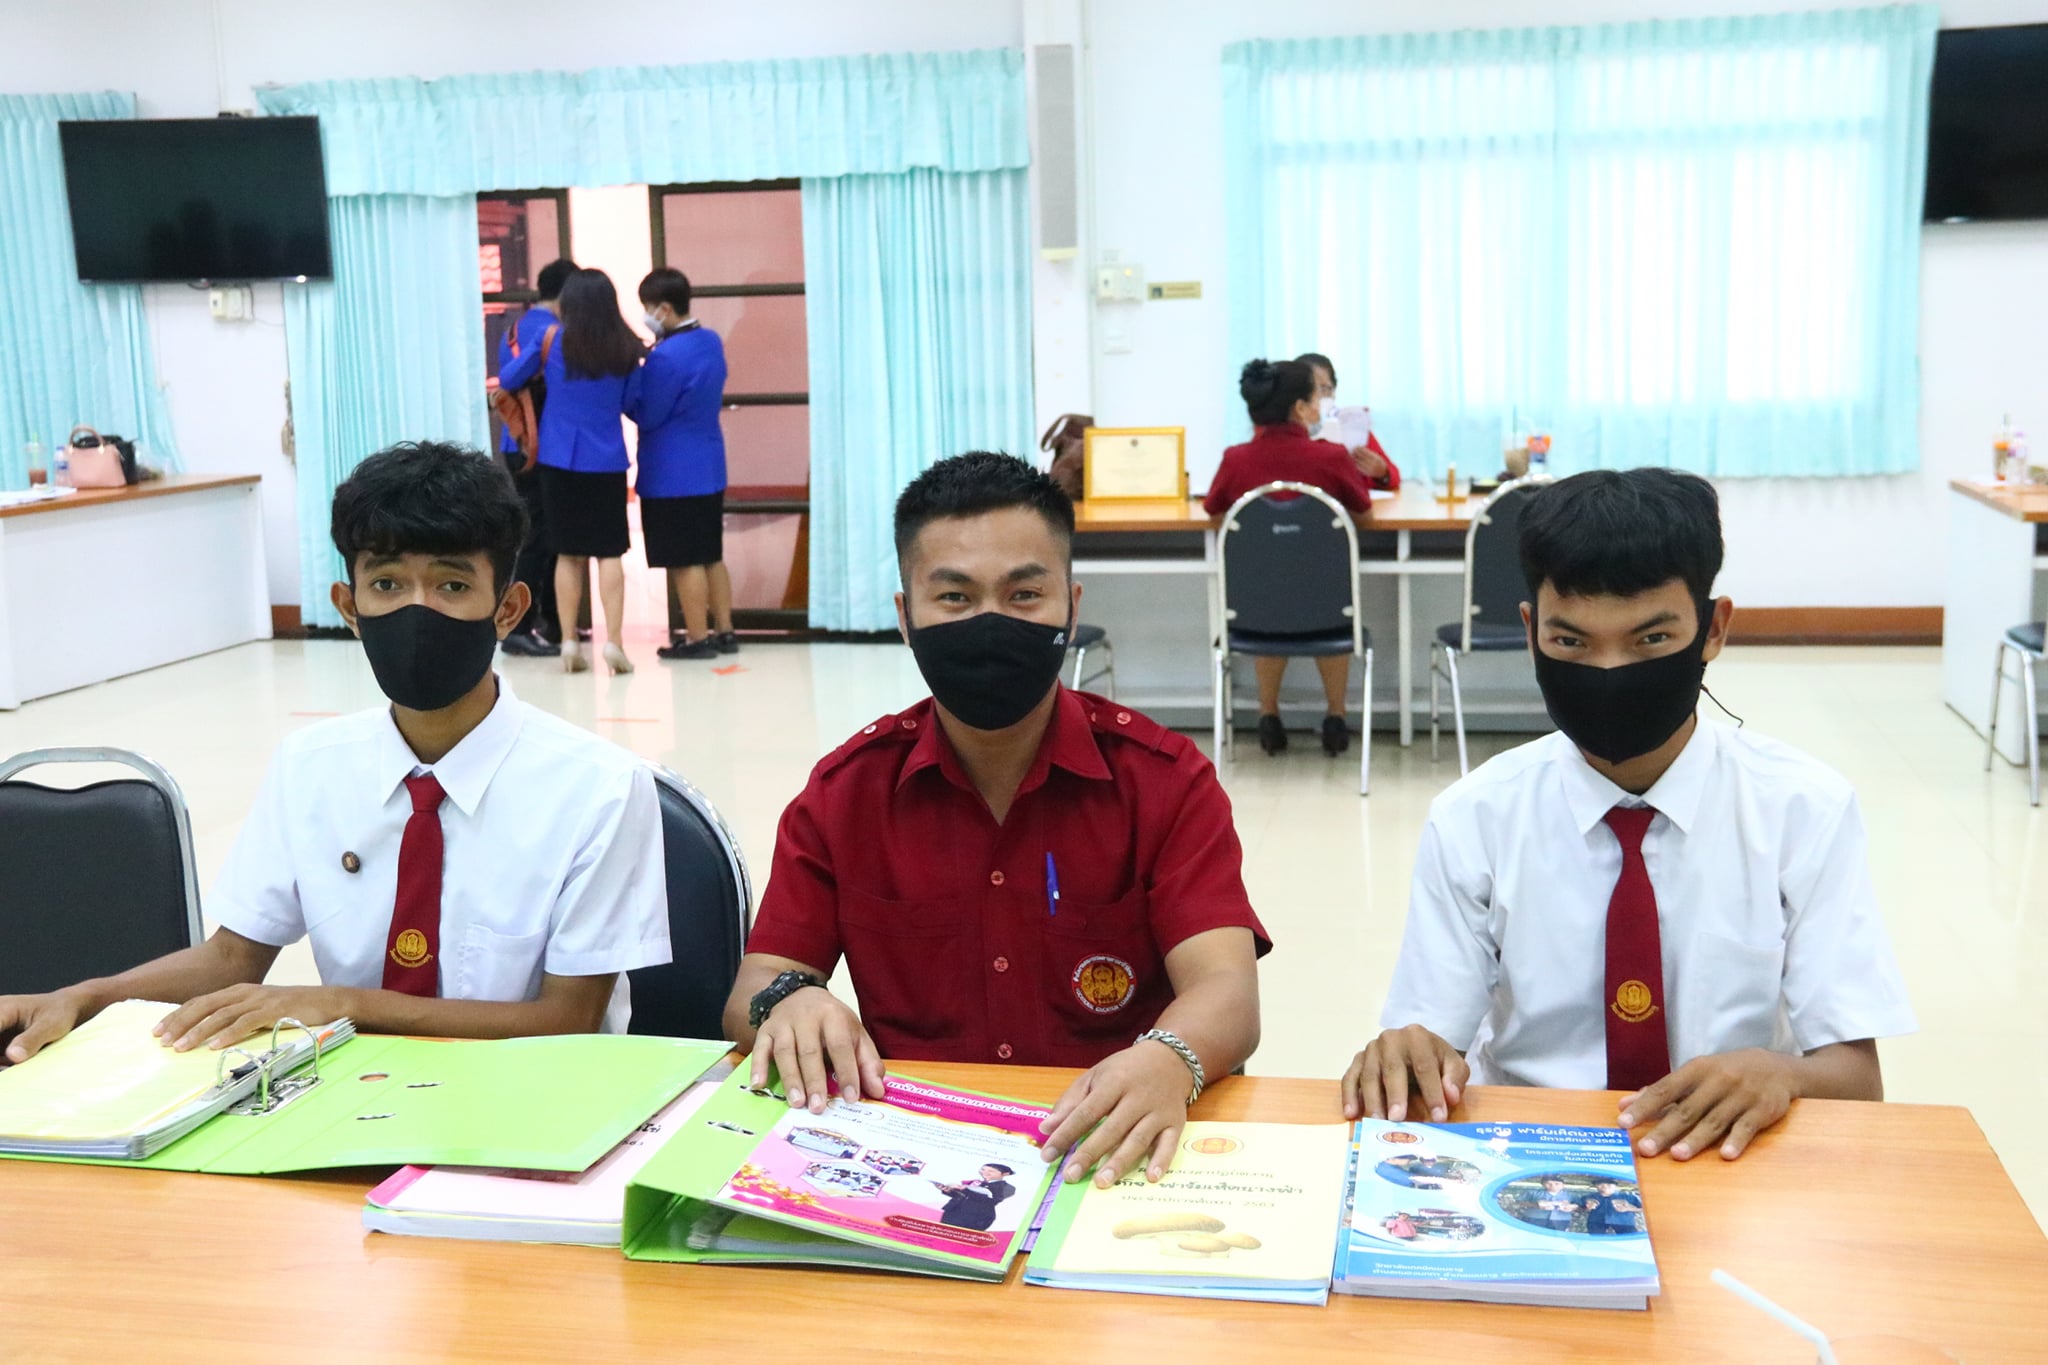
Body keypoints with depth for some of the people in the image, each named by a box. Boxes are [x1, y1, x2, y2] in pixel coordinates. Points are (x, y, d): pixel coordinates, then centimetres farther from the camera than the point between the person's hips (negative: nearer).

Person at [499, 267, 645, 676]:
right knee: (610, 553, 3)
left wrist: (537, 376, 24)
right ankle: (613, 640, -5)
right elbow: (631, 404, 5)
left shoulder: (553, 341, -4)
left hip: (560, 460, 1)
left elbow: (508, 379, 5)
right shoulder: (626, 349, -2)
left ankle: (568, 642, 10)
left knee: (569, 554, 10)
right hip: (608, 462, -1)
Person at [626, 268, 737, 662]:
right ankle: (724, 632, 20)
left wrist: (629, 372, -6)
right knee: (711, 555, 15)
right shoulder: (711, 341, 6)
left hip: (672, 474, -9)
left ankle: (697, 638, 5)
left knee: (685, 561, 0)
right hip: (709, 467, 9)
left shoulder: (665, 356, -21)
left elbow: (646, 416, -15)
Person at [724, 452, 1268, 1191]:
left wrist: (1169, 1060, -40)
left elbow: (1226, 996, -14)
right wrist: (787, 1004, -24)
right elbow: (751, 994, 2)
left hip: (1109, 1154, 2)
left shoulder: (1166, 779, -1)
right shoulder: (845, 791, 4)